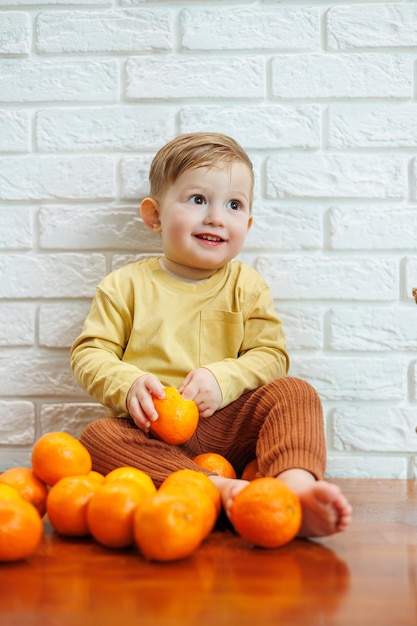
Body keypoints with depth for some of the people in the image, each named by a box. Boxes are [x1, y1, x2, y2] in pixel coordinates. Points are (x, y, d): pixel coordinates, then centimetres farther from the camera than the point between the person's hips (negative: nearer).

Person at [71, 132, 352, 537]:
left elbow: (270, 354, 5)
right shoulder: (125, 286, 8)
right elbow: (89, 354, 4)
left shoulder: (246, 286, 11)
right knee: (97, 437, -31)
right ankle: (218, 487, -45)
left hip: (224, 427, 1)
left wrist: (223, 379, -15)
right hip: (150, 430, -1)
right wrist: (127, 385, -17)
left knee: (295, 393, -22)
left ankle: (297, 485, -48)